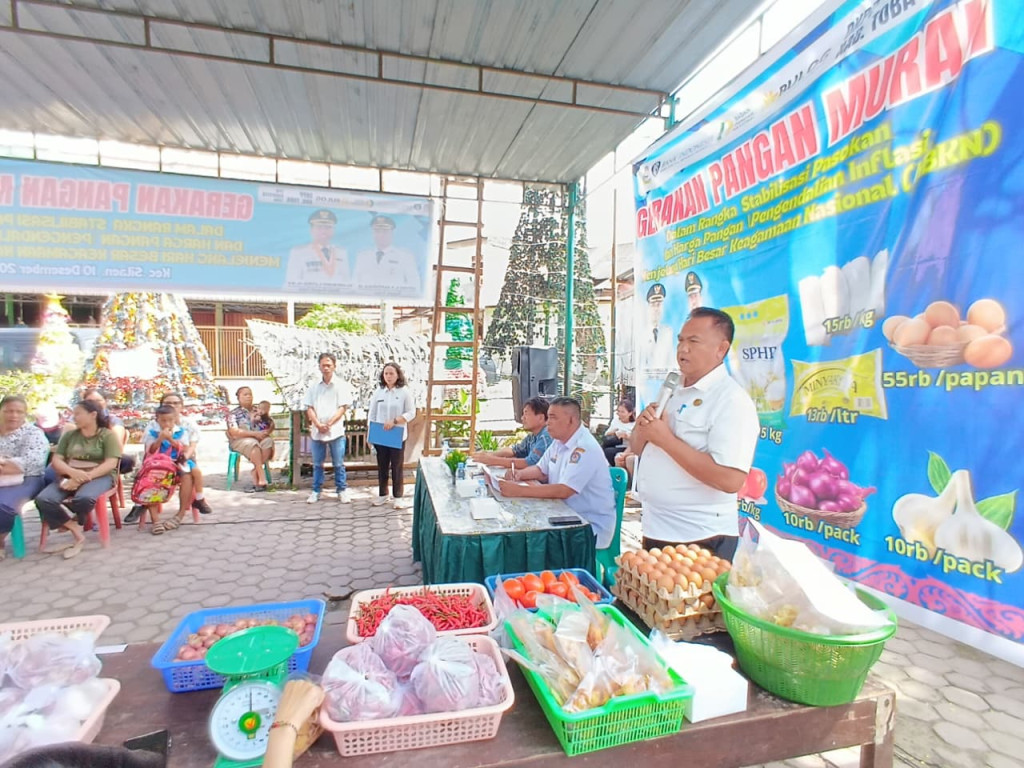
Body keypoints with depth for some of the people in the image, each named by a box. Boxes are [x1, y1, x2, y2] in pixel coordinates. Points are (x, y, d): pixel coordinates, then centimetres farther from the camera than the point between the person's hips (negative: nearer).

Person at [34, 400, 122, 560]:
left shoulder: (108, 435, 1)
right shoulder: (69, 435, 16)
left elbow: (110, 464, -10)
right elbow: (56, 461, 6)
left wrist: (84, 477, -23)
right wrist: (73, 473, -16)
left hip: (99, 477, -5)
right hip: (70, 477, 5)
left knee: (84, 498, -36)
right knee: (43, 500, -24)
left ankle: (65, 521, 0)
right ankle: (77, 533, -12)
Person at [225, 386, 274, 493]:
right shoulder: (234, 414, 7)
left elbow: (270, 427, 14)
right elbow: (234, 432, -9)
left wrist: (267, 432, -12)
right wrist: (255, 434, -20)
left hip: (259, 438, 3)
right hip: (239, 441, -3)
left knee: (268, 441, -31)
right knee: (253, 444, -37)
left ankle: (255, 472, -27)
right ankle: (262, 476, -37)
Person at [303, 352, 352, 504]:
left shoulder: (341, 385, -1)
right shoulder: (314, 387, 10)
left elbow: (343, 407, -6)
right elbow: (309, 408, 6)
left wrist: (329, 424, -14)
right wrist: (318, 424, -11)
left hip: (335, 430, -3)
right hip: (316, 431, 3)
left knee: (338, 463, 4)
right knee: (317, 463, 11)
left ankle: (342, 491, 13)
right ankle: (316, 491, 20)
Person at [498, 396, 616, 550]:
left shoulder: (585, 448, -23)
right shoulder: (559, 441, 6)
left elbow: (563, 491, -30)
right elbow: (541, 470, 18)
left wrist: (519, 491, -30)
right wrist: (519, 474, -3)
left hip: (592, 524, -8)